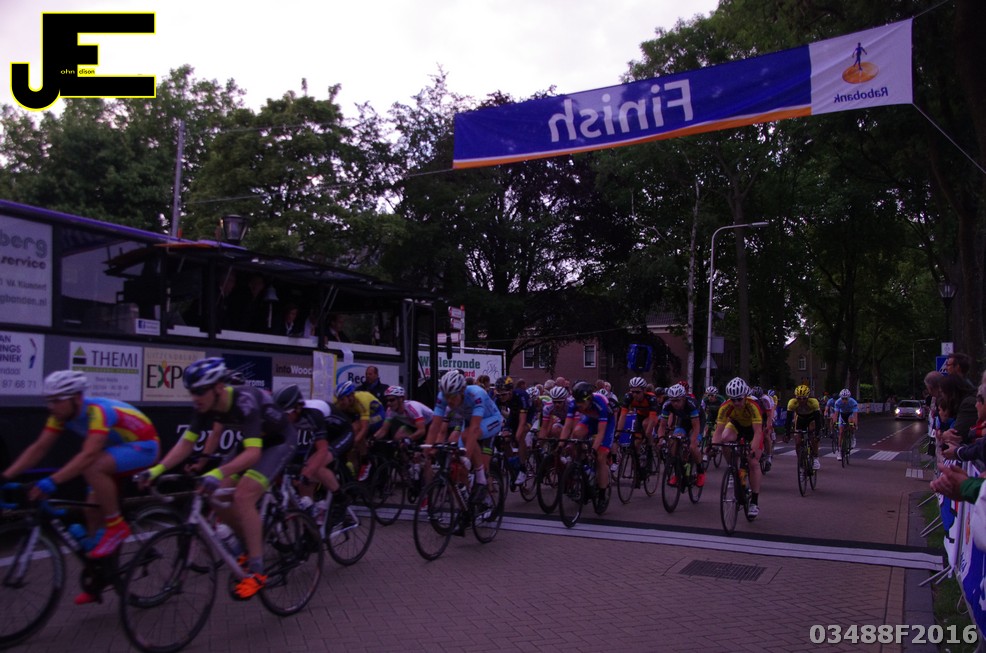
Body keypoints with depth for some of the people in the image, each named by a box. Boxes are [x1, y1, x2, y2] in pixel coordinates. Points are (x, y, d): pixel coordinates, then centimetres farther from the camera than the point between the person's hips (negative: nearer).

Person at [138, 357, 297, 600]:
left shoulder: (244, 401, -36)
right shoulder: (205, 406, -15)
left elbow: (253, 452, -43)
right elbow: (186, 443, -9)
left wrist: (218, 473, -56)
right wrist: (157, 469, -22)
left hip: (279, 441, -8)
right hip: (250, 442, 8)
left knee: (242, 497, -24)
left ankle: (256, 571, -15)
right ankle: (252, 547, 17)